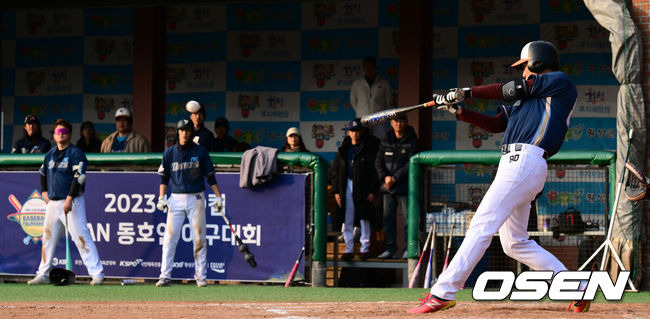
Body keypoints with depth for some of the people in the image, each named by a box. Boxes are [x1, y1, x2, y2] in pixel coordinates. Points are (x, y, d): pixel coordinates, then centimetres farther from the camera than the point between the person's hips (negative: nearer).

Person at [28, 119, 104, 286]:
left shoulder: (76, 153, -6)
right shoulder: (50, 154, 15)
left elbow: (79, 177, -15)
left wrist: (70, 198, -21)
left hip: (72, 202, -7)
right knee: (48, 238, 10)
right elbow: (43, 172, 32)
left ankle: (97, 273, -14)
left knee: (81, 237, -13)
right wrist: (44, 191, 19)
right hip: (53, 202, 7)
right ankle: (43, 275, 17)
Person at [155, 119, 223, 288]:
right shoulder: (169, 153, 6)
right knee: (170, 237, -6)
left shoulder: (200, 152, 3)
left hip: (196, 198, -1)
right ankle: (165, 276, -4)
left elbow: (210, 176, 5)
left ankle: (201, 276, 6)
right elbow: (164, 177, 9)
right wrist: (162, 197, -2)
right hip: (176, 198, 1)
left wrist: (218, 196, -2)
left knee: (199, 238, 0)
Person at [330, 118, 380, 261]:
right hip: (347, 185, 4)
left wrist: (373, 191, -10)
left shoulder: (369, 148, -3)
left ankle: (364, 248, 10)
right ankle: (349, 248, 9)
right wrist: (336, 190, 6)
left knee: (364, 219, 1)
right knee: (347, 220, 2)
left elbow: (374, 170, -4)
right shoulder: (344, 149, 9)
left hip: (363, 187, -4)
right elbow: (336, 170, 13)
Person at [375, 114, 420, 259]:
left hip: (404, 187, -5)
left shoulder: (412, 143, -3)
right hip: (387, 188, 5)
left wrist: (395, 178, -17)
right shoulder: (385, 142, 11)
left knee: (408, 218, -4)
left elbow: (411, 164, -11)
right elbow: (378, 162, 8)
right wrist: (385, 177, -10)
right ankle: (390, 249, 14)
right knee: (388, 219, 7)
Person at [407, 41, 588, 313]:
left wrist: (468, 92, 7)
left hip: (525, 163, -10)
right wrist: (460, 111, 14)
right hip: (513, 165, 10)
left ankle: (444, 292, -20)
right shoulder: (527, 96, 29)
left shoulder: (561, 82, 3)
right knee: (515, 243, 10)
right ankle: (576, 286, 11)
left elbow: (513, 90, 2)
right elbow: (496, 124, 24)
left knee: (481, 227, -15)